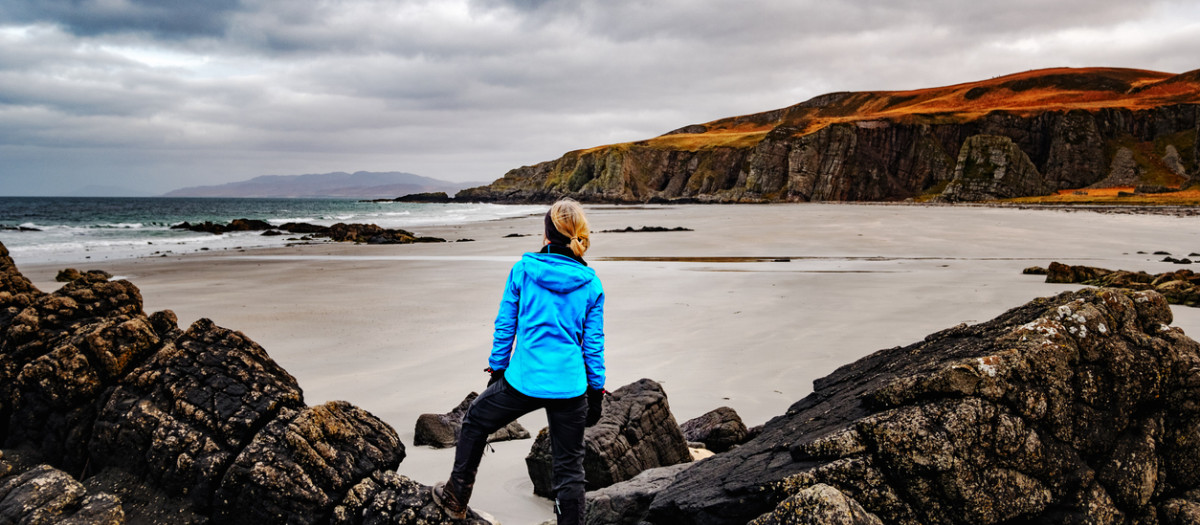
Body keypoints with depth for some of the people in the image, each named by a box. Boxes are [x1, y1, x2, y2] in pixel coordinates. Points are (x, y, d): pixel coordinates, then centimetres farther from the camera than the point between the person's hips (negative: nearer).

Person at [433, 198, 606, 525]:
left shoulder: (522, 270, -4)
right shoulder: (591, 283, -1)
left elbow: (504, 327, 1)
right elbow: (593, 344, 2)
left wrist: (497, 371, 12)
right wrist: (596, 391, 11)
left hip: (524, 380, -1)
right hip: (570, 386, 1)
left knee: (475, 423, 25)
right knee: (569, 467, 11)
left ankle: (456, 498, 37)